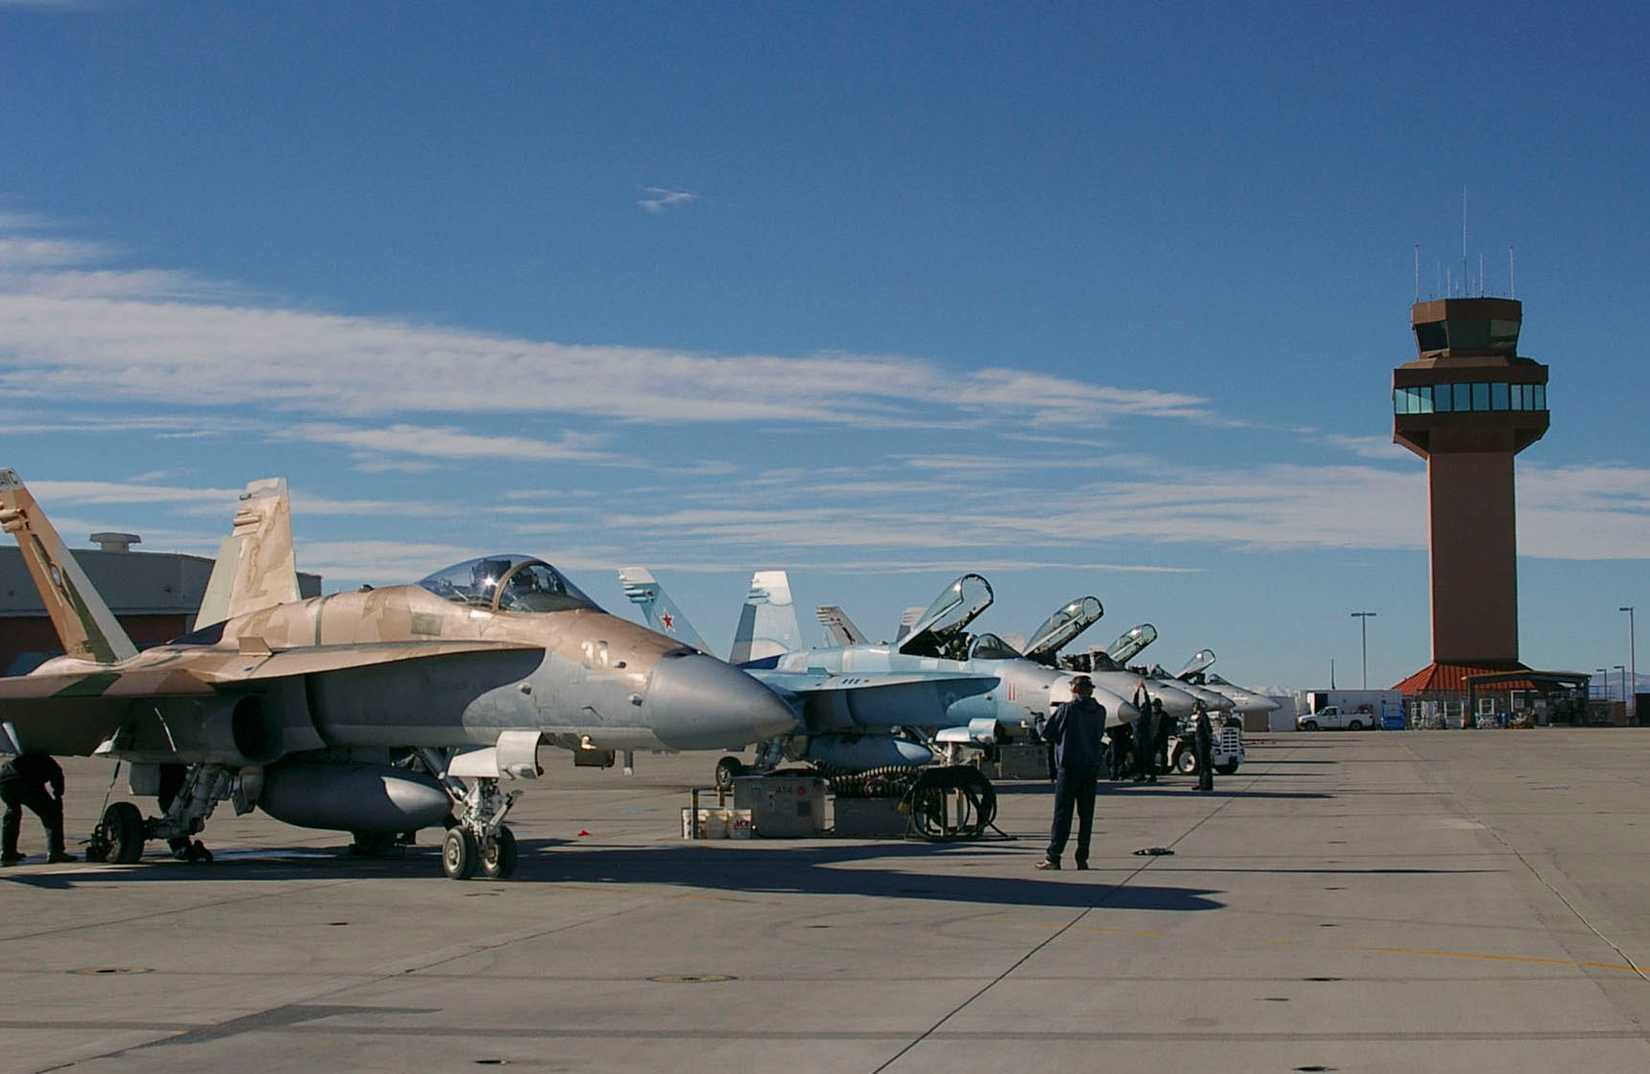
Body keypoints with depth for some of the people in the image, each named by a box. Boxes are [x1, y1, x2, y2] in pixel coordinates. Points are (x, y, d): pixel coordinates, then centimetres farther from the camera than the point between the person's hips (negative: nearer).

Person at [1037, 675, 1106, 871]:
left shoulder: (1067, 709, -9)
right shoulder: (1100, 712, 5)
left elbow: (1047, 733, -4)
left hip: (1070, 766, -4)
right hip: (1092, 766, 4)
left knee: (1062, 813, -3)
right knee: (1086, 814, 7)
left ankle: (1053, 857, -5)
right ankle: (1082, 858, 7)